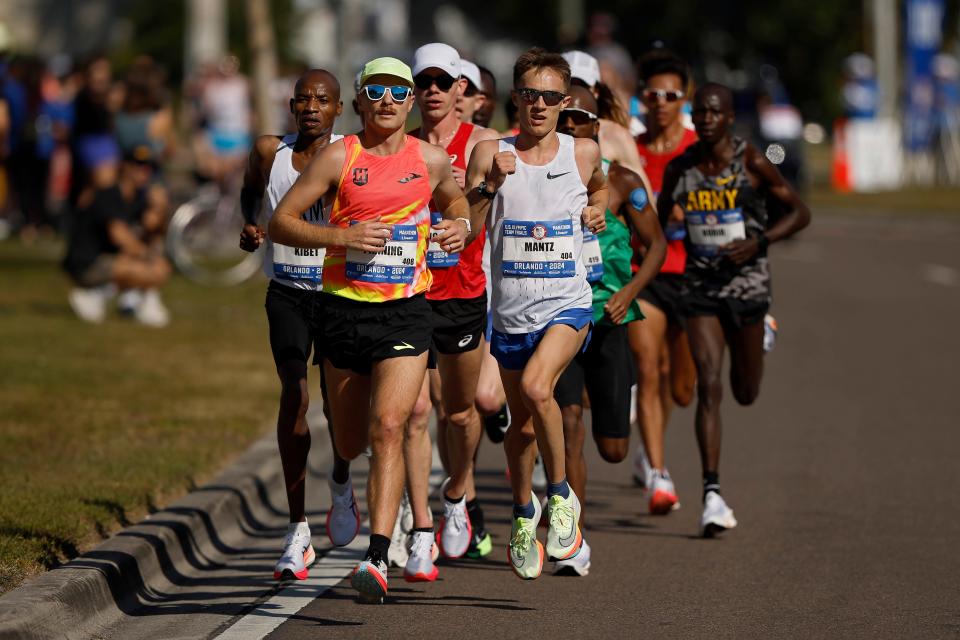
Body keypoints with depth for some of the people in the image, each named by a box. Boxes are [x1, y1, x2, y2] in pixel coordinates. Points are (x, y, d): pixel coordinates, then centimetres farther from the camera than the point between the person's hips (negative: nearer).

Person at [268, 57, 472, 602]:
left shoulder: (433, 161, 5)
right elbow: (280, 223, -3)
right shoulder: (339, 158, -2)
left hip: (407, 311, -1)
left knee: (388, 428, -18)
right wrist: (340, 236, -18)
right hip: (345, 307, 1)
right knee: (350, 444, 12)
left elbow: (458, 205, 25)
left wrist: (462, 226, 0)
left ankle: (379, 559, -23)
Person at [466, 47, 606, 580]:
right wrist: (490, 184, -22)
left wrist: (596, 211, 9)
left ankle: (561, 495, -8)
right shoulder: (490, 154, -3)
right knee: (520, 421, 12)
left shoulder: (583, 152, 3)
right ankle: (523, 514, 37)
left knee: (536, 386, -28)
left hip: (567, 303, -2)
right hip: (511, 310, 2)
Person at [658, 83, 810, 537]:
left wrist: (758, 243, -18)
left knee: (746, 394, 12)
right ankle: (712, 493, -17)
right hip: (700, 285, 1)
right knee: (708, 386, -14)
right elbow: (660, 220, 18)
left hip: (746, 282, -1)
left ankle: (762, 334, 52)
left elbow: (800, 213, -4)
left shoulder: (752, 163, -8)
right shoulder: (679, 169, 2)